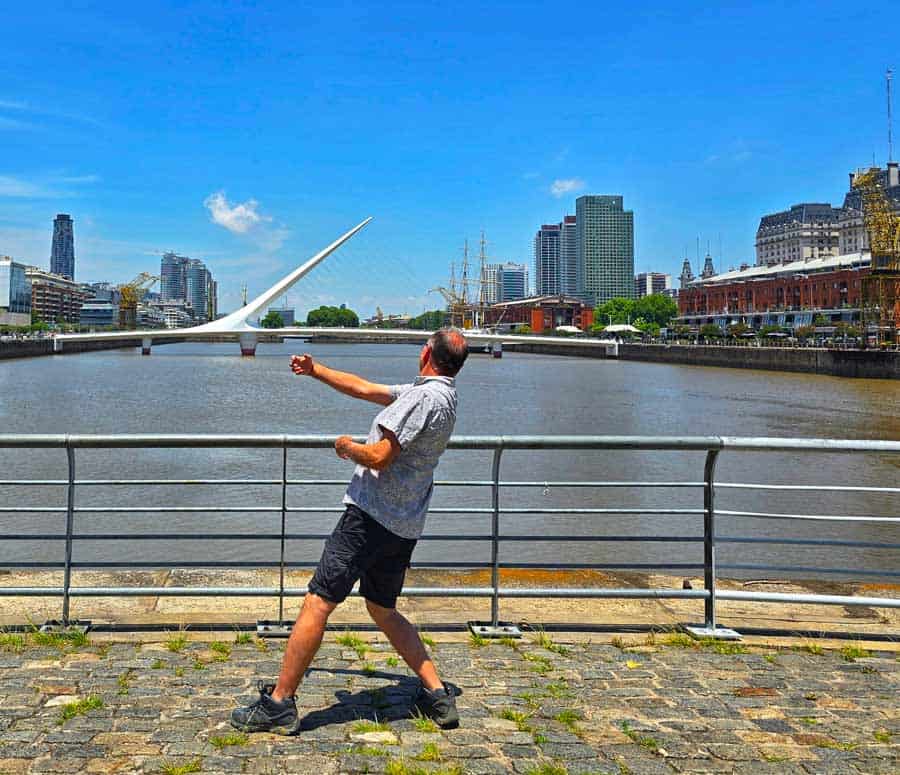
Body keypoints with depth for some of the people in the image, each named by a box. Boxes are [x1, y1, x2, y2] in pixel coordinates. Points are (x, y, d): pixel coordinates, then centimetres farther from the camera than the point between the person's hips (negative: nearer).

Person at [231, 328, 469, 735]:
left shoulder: (423, 396, -15)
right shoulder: (444, 397, 15)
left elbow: (379, 457, -21)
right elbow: (364, 388, 23)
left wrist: (348, 447, -1)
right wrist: (315, 370, 27)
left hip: (371, 517, -10)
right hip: (404, 528, 10)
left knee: (317, 603, -5)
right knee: (383, 610, 20)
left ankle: (279, 704, 0)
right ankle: (437, 695, 17)